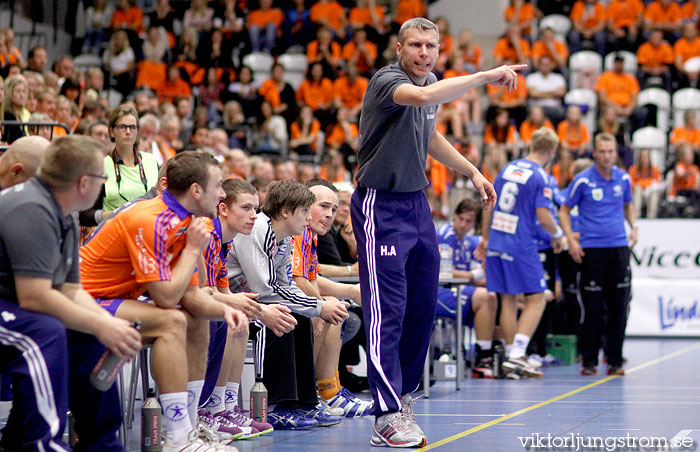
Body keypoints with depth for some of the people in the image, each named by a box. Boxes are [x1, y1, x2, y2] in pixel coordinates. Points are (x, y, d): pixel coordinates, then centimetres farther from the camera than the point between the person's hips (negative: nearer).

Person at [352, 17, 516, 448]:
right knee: (387, 311, -10)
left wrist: (472, 171, 27)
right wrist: (487, 76, -38)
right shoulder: (387, 81, -17)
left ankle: (402, 392, 26)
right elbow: (422, 96, -41)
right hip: (381, 206, -8)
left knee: (424, 304, 11)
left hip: (417, 203, 8)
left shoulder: (433, 85, 10)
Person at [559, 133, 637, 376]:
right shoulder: (583, 180, -4)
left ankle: (615, 361, 10)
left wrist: (633, 227, 7)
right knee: (592, 308, -2)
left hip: (619, 247, 3)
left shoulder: (623, 178, 7)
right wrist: (571, 240, -8)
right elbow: (564, 210, 3)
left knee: (619, 306, 2)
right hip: (591, 249, -3)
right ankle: (589, 361, 7)